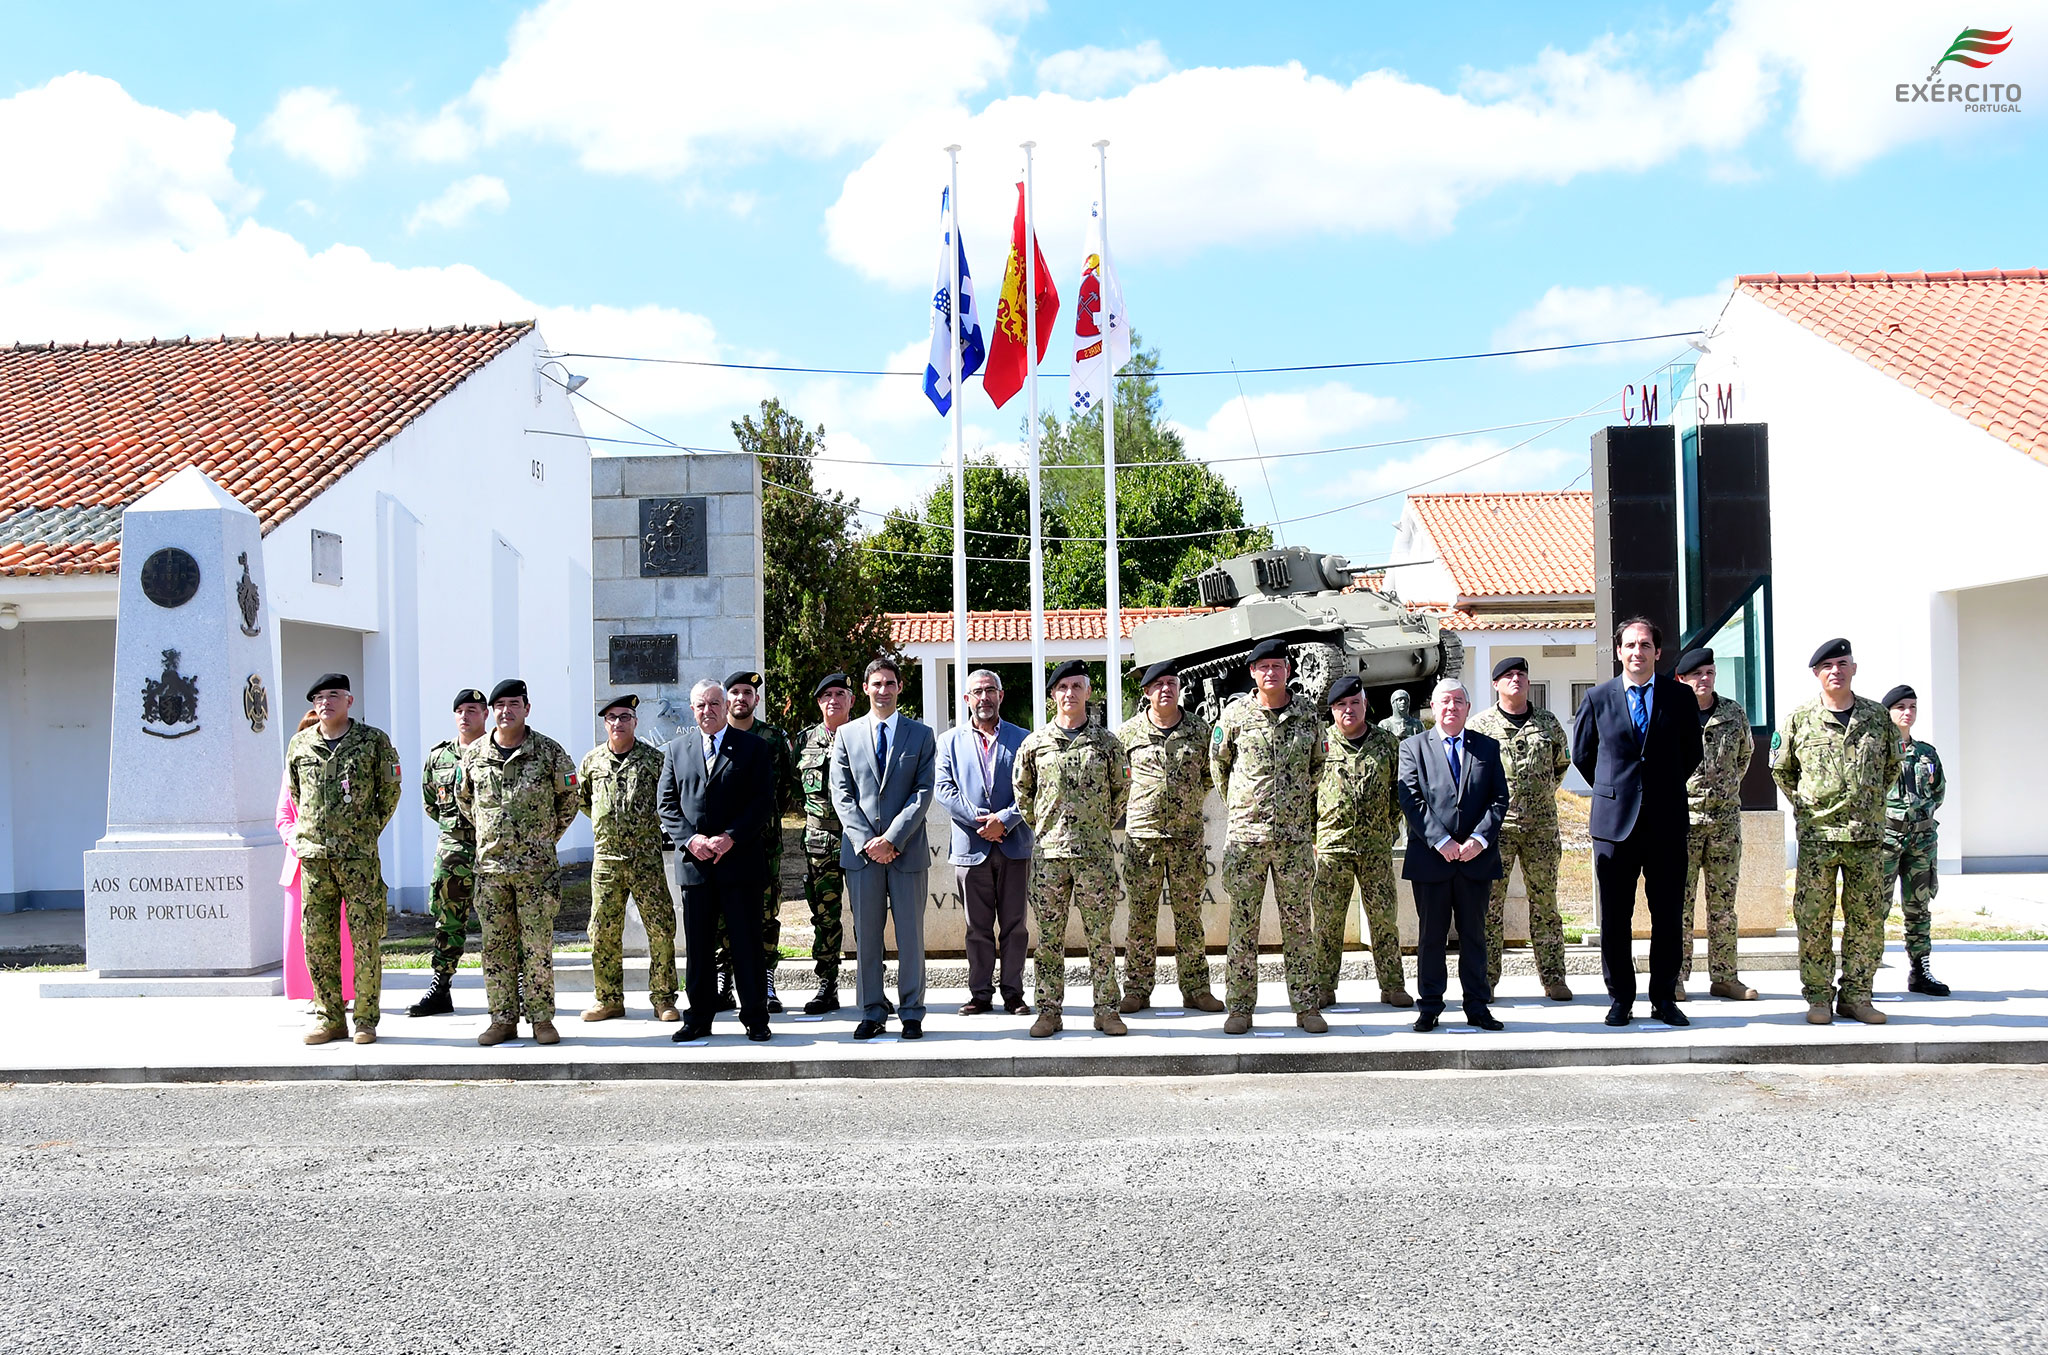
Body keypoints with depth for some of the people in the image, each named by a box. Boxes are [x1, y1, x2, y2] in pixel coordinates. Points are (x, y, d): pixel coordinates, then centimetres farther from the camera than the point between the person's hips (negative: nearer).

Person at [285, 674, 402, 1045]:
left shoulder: (373, 741, 0)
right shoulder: (299, 745, 9)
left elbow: (390, 791, 8)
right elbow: (294, 793, 22)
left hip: (359, 855, -3)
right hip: (313, 855, 3)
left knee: (366, 939, -2)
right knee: (317, 940, 5)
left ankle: (366, 1019, 7)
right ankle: (331, 1019, 15)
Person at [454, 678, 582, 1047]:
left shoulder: (549, 752, -2)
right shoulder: (474, 755, 5)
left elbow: (568, 797, 10)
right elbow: (464, 800, 21)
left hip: (537, 865, -2)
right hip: (490, 865, 3)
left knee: (538, 945, -1)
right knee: (496, 945, 5)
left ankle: (542, 1018, 6)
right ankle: (503, 1019, 13)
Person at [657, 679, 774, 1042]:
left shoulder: (752, 747, 3)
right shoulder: (677, 747, 12)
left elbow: (763, 801, -3)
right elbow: (667, 804, 8)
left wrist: (730, 838, -14)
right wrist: (690, 838, -8)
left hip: (739, 859, -2)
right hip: (693, 861, 3)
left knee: (747, 942, 1)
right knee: (697, 945, 7)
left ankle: (755, 1018, 10)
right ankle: (699, 1018, 16)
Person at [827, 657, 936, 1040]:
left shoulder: (921, 735, 7)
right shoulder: (847, 734, 10)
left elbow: (923, 792, -1)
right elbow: (842, 794, 4)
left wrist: (893, 838, -12)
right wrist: (866, 842, -8)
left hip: (907, 850, -1)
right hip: (861, 850, 1)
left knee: (911, 935, 3)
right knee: (866, 936, 4)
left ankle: (912, 1014, 11)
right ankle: (871, 1014, 13)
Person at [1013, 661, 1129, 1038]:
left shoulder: (1106, 742, 5)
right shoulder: (1035, 742, 6)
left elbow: (1121, 788, 15)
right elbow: (1022, 790, 17)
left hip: (1095, 853, -1)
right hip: (1048, 852, 1)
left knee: (1100, 936, 3)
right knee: (1050, 937, 4)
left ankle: (1106, 1010, 11)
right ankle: (1049, 1011, 11)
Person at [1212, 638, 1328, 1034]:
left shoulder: (1308, 717, 5)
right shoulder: (1235, 715, 1)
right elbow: (1218, 764, 14)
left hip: (1295, 834, 1)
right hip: (1245, 835, -1)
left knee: (1298, 923, 6)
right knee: (1243, 924, 2)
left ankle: (1306, 1005, 13)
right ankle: (1239, 1007, 9)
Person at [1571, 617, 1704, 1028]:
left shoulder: (1680, 696, 4)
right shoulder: (1598, 698, 4)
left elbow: (1692, 752, 14)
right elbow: (1582, 754, 13)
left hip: (1667, 822, 0)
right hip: (1614, 823, 0)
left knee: (1668, 916, 5)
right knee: (1615, 919, 3)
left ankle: (1664, 998, 16)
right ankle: (1620, 999, 13)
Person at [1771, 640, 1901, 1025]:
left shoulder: (1877, 716, 7)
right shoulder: (1800, 720, 2)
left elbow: (1892, 765, 20)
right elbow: (1781, 769, 14)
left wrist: (1870, 802, 14)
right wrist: (1805, 804, 8)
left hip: (1867, 834, 2)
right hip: (1816, 834, -2)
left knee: (1868, 918, 4)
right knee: (1813, 918, -1)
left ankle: (1856, 995, 14)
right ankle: (1818, 996, 8)